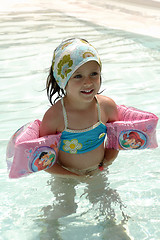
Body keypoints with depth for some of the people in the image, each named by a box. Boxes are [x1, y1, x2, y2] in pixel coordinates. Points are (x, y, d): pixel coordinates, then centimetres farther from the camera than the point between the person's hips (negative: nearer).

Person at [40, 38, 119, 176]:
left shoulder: (107, 106, -15)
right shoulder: (54, 116, -26)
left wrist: (106, 162, -11)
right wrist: (75, 176, -21)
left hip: (99, 174, 3)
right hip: (66, 178, -2)